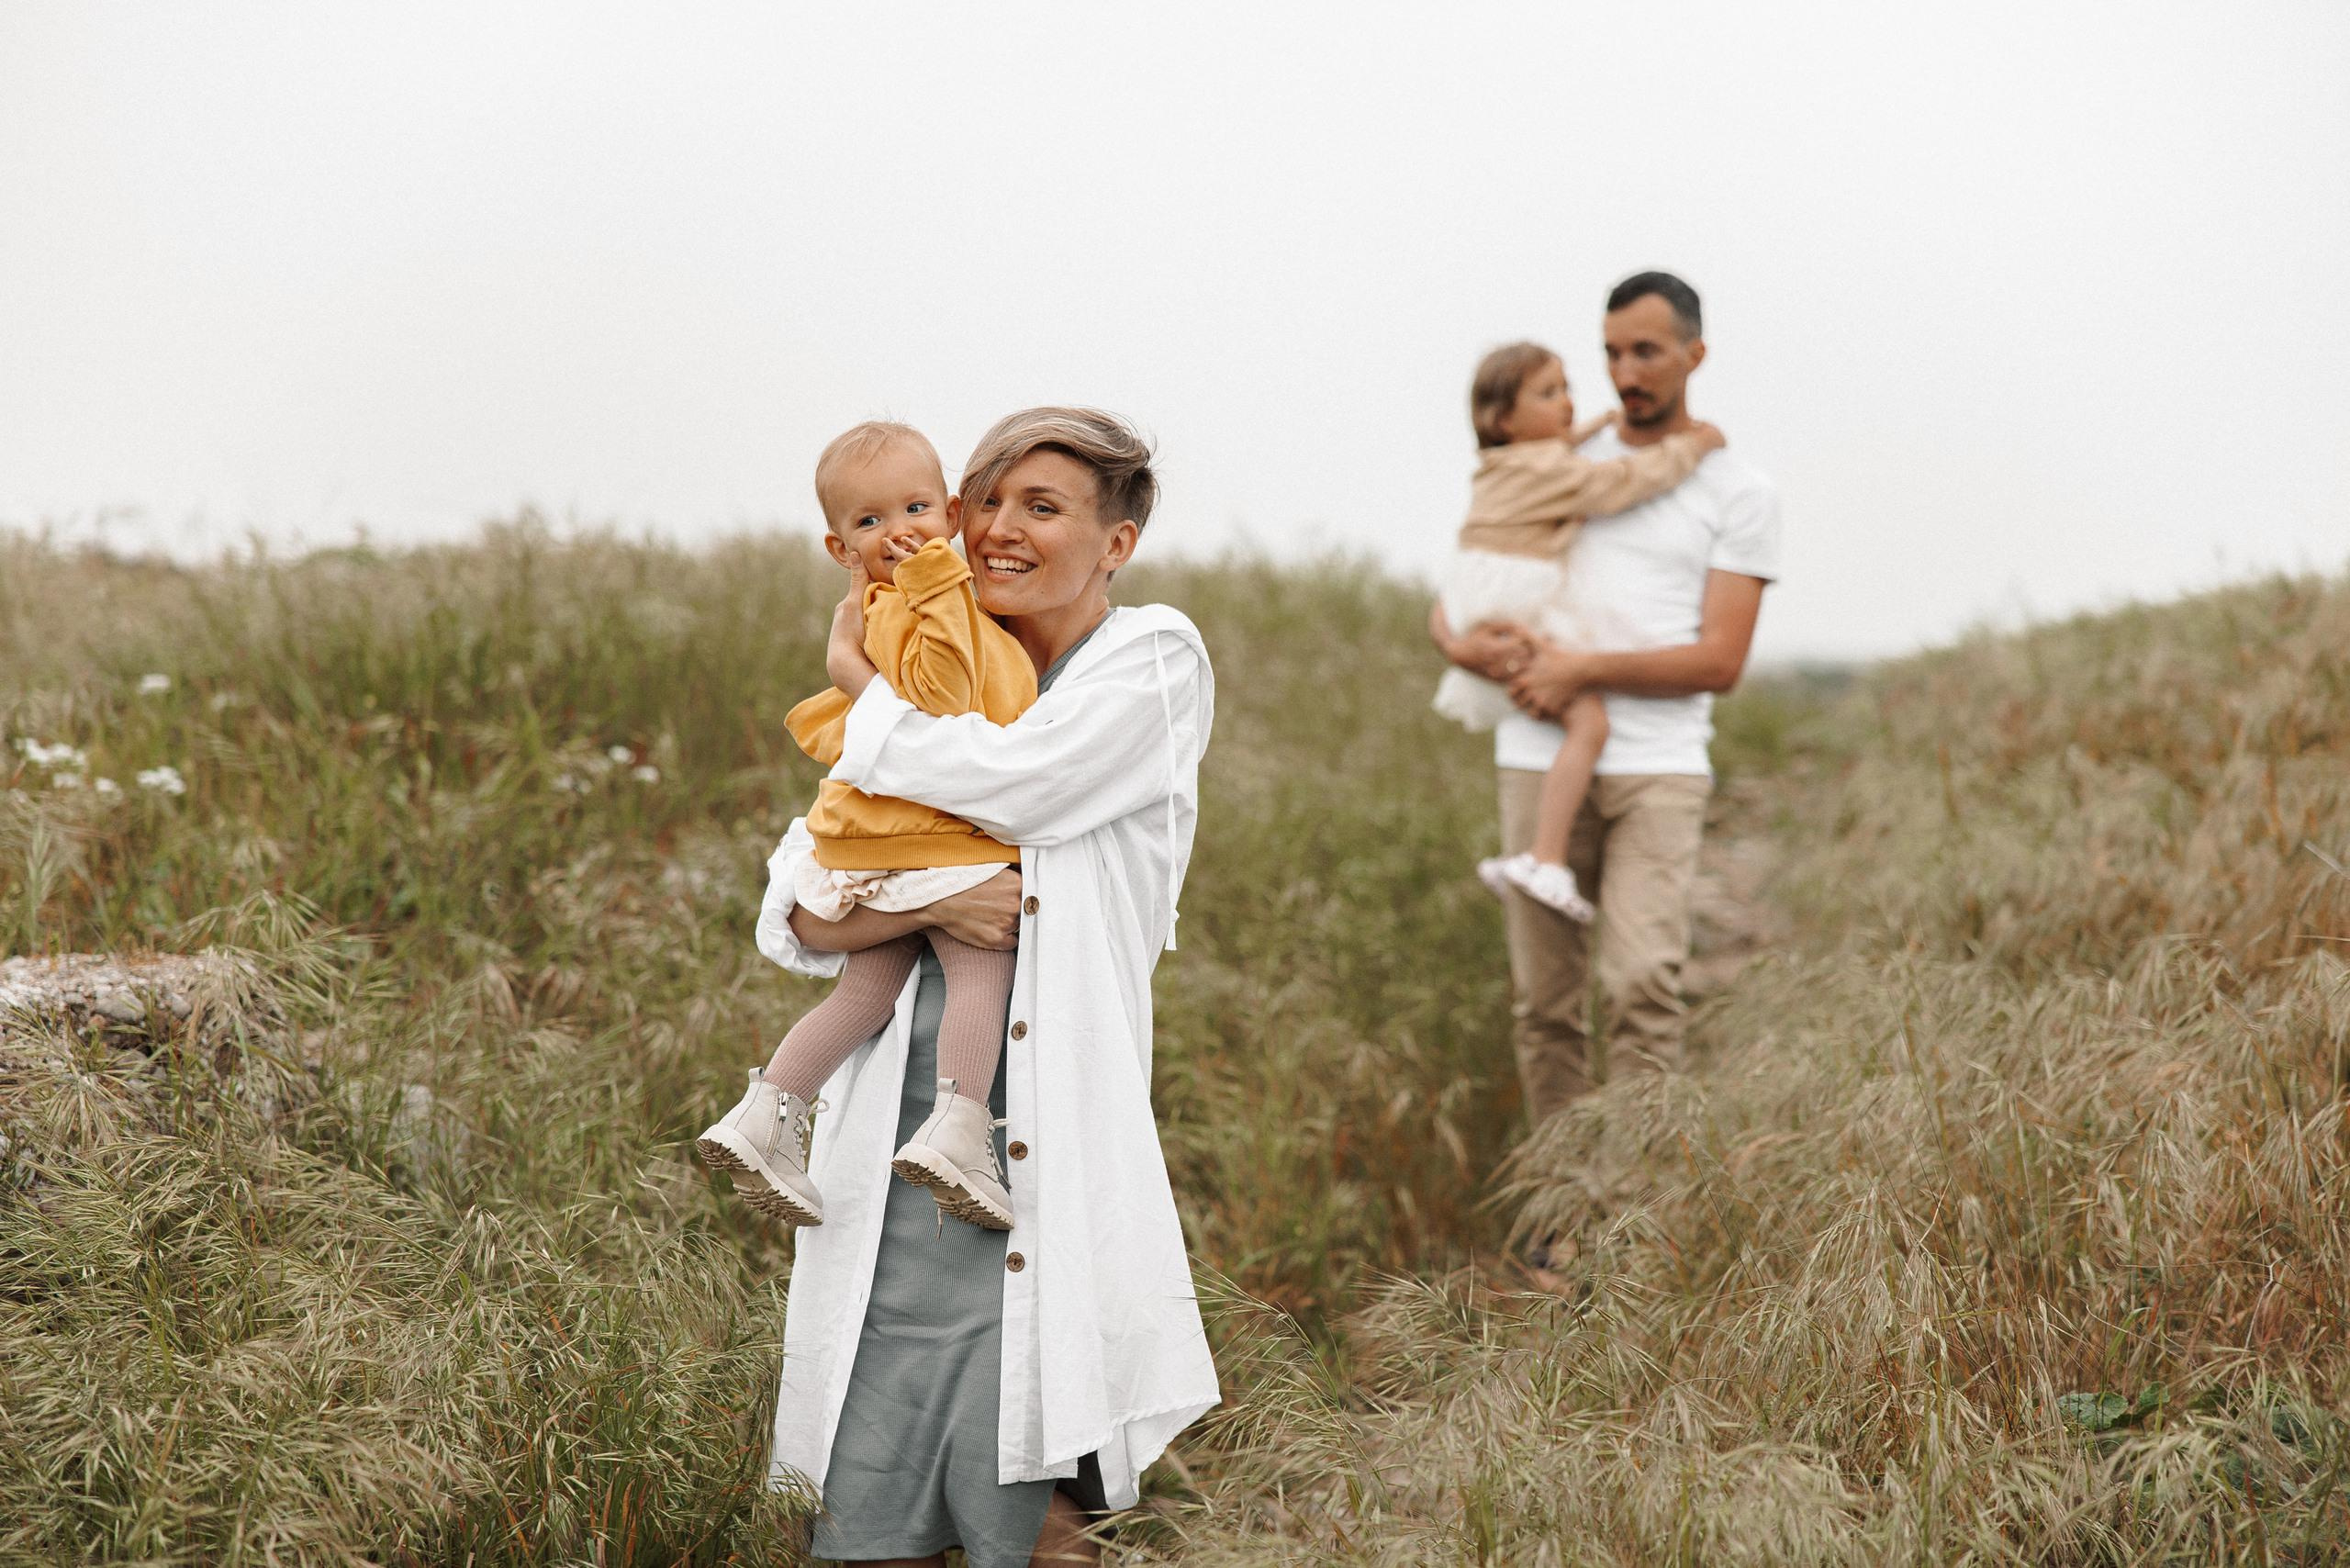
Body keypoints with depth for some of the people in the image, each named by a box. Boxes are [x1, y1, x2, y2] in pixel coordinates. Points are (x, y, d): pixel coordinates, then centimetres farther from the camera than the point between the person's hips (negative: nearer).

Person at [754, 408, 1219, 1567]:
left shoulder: (1154, 662, 2)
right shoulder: (948, 687, 15)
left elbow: (1008, 777, -16)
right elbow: (792, 916, 9)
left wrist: (859, 683, 0)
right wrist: (921, 905, -11)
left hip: (1048, 1155, -4)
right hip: (896, 1139, 4)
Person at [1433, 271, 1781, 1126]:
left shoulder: (1740, 493, 6)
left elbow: (1720, 661, -3)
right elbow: (1452, 603, 17)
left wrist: (1582, 670, -13)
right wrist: (1462, 641, -7)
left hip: (1658, 768, -3)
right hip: (1540, 759, 3)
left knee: (1644, 985, -17)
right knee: (1545, 1001, 3)